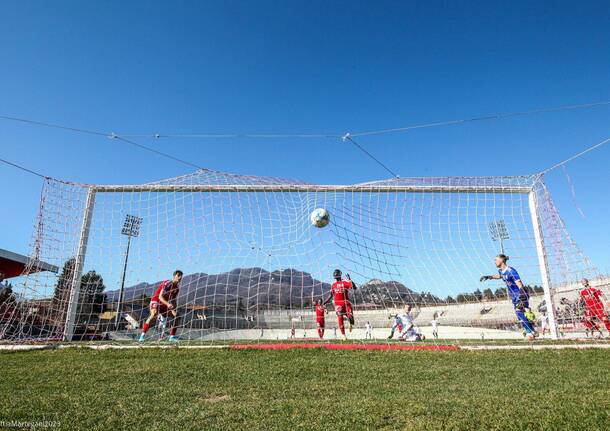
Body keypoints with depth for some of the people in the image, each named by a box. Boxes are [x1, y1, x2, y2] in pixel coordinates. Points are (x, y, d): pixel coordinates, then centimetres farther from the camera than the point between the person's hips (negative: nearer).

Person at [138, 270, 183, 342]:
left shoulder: (177, 287, 4)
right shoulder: (167, 283, -18)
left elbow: (174, 300, 8)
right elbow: (160, 297, -27)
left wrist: (174, 310, -8)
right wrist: (168, 304, -42)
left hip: (164, 305, 8)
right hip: (156, 301, -8)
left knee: (176, 316, 0)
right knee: (154, 314, -36)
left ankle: (172, 336, 8)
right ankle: (143, 334, -32)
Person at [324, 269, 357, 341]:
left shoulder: (345, 282, 0)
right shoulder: (333, 285, 11)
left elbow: (354, 287, -13)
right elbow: (331, 295, 18)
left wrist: (349, 280, -22)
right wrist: (325, 302, 13)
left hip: (346, 302, -2)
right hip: (338, 304, 2)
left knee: (350, 315, -15)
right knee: (340, 318, -5)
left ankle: (351, 325, 20)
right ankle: (343, 334, 6)